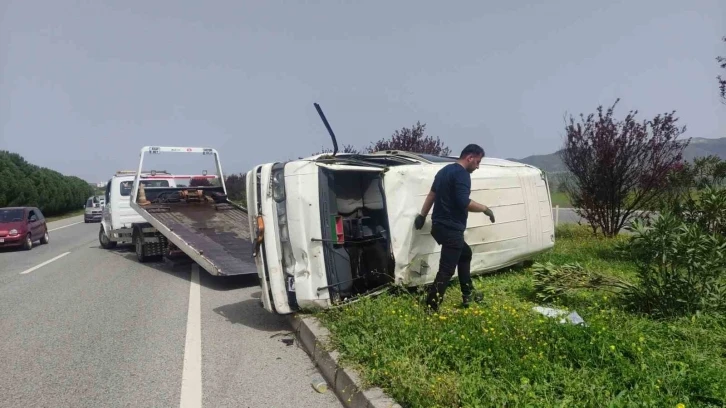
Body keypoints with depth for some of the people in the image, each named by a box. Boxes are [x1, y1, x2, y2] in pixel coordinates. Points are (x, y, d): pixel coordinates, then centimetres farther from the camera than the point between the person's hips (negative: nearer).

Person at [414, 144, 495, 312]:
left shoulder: (445, 170, 16)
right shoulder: (462, 174, -14)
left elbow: (432, 194, 22)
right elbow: (464, 202, -24)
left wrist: (422, 215, 28)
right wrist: (485, 209, -9)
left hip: (439, 225, 11)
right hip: (451, 228, -10)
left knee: (465, 253, 27)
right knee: (446, 270, -7)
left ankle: (467, 295, 34)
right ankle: (430, 308, -7)